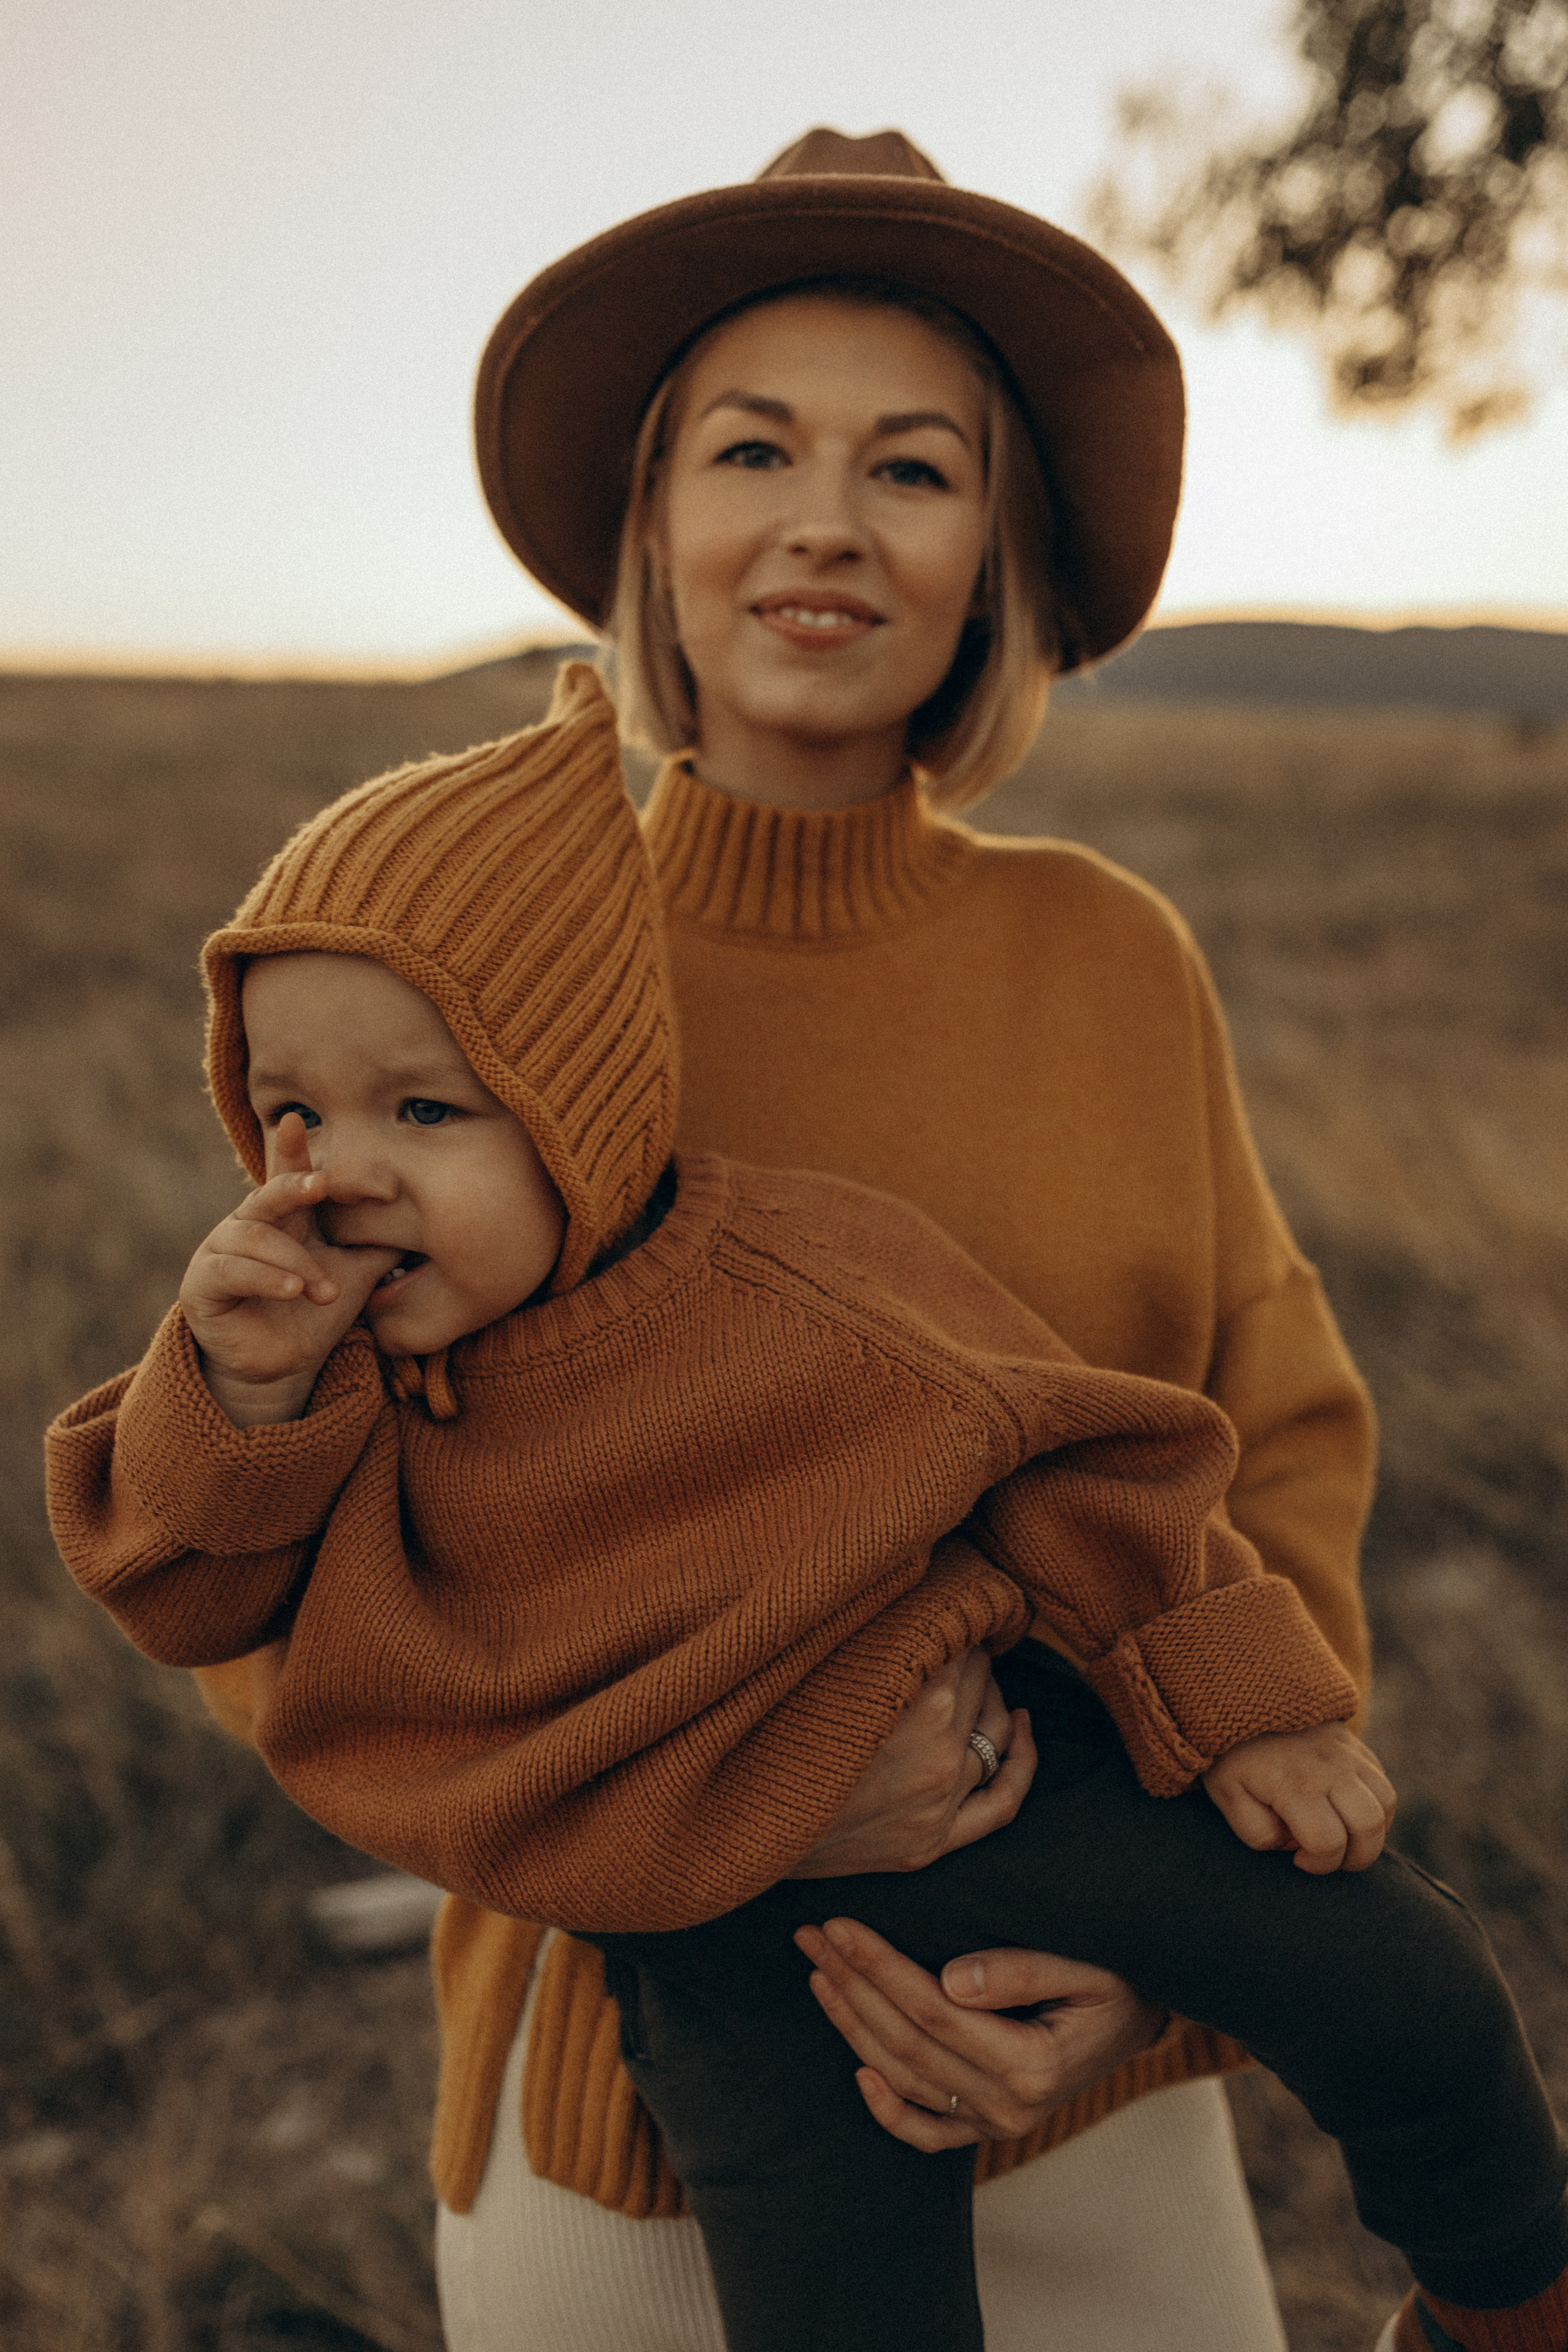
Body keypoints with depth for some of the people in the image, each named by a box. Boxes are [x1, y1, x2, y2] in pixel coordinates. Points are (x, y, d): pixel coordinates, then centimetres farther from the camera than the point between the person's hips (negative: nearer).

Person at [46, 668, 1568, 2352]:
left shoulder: (799, 1275, -20)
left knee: (1399, 1987, -3)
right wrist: (244, 1387, -28)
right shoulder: (338, 1339, -10)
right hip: (716, 1924, 2)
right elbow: (186, 1594, -7)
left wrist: (1243, 1706, -3)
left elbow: (1061, 1452, -9)